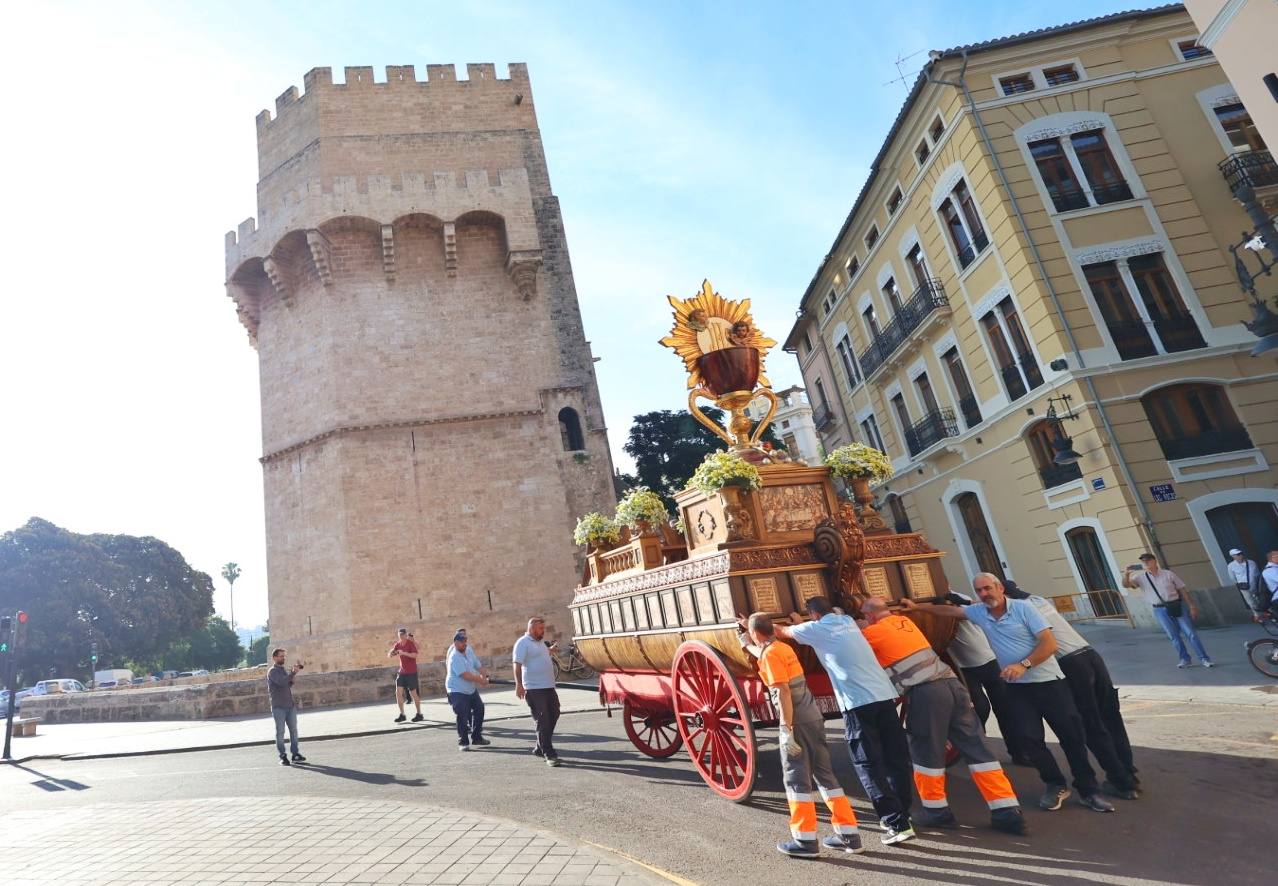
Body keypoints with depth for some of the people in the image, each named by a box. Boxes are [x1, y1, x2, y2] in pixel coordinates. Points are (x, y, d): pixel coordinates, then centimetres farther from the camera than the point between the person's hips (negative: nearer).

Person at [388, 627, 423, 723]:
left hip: (411, 672, -6)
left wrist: (404, 653, -33)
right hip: (401, 672, 6)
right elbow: (389, 655, 7)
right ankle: (402, 715, 9)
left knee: (413, 693, 1)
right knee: (398, 692, -2)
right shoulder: (398, 644, 6)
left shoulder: (411, 643, -11)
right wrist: (391, 652, -16)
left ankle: (419, 714, 13)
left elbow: (415, 655, -24)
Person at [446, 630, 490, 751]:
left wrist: (484, 676, -7)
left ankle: (476, 737, 25)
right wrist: (481, 680, -19)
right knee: (463, 717, -9)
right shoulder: (454, 657, -23)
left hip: (471, 689, 9)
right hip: (457, 691, -9)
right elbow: (465, 675, -28)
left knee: (479, 710, 12)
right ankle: (463, 742, 7)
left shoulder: (469, 650, 2)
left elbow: (477, 665, 11)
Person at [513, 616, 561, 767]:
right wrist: (519, 685, -25)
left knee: (553, 717, 15)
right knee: (543, 722, -5)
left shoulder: (539, 642, 16)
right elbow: (517, 664, -19)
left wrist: (550, 650, 23)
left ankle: (540, 748, 28)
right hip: (534, 689, -9)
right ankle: (549, 754, 1)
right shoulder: (523, 643, -11)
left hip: (548, 687, 9)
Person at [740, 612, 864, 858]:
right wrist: (745, 643, 50)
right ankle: (848, 835, 18)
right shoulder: (782, 648, 14)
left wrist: (787, 729, -21)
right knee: (824, 774, 14)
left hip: (796, 721, -9)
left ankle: (805, 840, 6)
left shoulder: (770, 654, -13)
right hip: (813, 717, 9)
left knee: (796, 778, 1)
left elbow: (783, 692, -21)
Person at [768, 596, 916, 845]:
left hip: (858, 703, -7)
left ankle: (896, 823, 1)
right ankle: (902, 814, 23)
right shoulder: (848, 621, 19)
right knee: (896, 758, 14)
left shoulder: (815, 629, 3)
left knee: (869, 765, 2)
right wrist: (800, 622, 48)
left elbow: (780, 631, 17)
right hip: (885, 695, 7)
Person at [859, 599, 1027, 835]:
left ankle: (937, 811, 20)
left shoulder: (872, 632, 2)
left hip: (925, 693, -7)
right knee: (976, 749, 10)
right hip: (952, 683, 7)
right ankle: (1008, 812, 12)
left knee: (926, 752, 10)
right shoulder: (905, 621, 23)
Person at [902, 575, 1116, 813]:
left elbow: (1050, 643, -16)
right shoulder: (978, 612, 1)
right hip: (1018, 687, 3)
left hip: (1049, 681, -3)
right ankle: (1056, 785, 16)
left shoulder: (1023, 608, -12)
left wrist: (1023, 664, -25)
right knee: (1029, 737, -5)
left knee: (1072, 735, 3)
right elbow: (949, 610, 13)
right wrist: (916, 606, 7)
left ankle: (1087, 790, 19)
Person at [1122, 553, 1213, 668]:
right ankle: (1185, 659, 19)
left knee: (1190, 633, 2)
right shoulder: (1140, 577, 2)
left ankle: (1204, 658, 13)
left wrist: (1191, 605, -1)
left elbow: (1182, 590, 3)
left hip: (1177, 606, -1)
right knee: (1173, 636, 6)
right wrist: (1127, 574, -28)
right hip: (1160, 610, 1)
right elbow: (1126, 584, -9)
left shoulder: (1168, 574, 0)